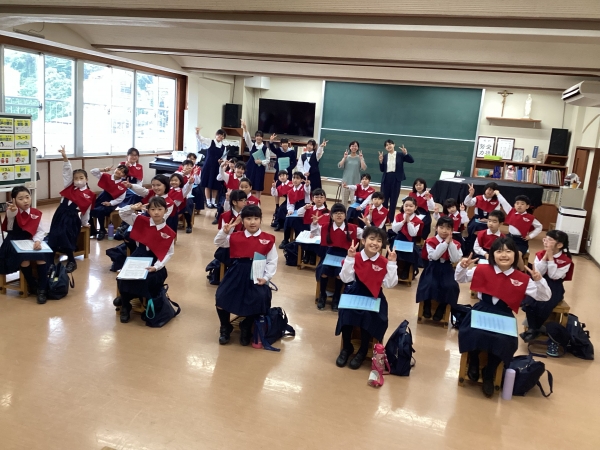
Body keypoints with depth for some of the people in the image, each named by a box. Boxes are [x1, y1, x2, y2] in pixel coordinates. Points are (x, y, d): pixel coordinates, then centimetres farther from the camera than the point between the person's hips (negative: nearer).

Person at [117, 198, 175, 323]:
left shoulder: (168, 233, -7)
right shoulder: (141, 221, 0)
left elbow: (169, 253, -8)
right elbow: (122, 214, 6)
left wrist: (157, 266, -20)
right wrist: (132, 208, -16)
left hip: (154, 263, -2)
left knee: (148, 281, -29)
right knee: (123, 279, -20)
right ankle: (125, 307, 4)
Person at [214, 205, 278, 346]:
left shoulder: (268, 239, -2)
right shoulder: (236, 237, 5)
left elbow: (272, 262, 0)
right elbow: (218, 242, 13)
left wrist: (265, 278, -10)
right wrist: (224, 231, -7)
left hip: (257, 276, -2)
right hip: (237, 274, 2)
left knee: (259, 300, -23)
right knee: (221, 297, -8)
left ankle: (246, 328, 9)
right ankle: (225, 328, 21)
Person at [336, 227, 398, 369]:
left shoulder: (384, 262, -7)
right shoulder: (355, 258, -7)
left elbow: (389, 284, -14)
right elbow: (345, 279, -15)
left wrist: (392, 263, -18)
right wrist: (349, 258, -21)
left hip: (374, 298, 0)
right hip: (354, 295, 1)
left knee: (368, 317, -26)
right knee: (346, 314, -25)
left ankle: (362, 351, 1)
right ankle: (346, 348, 3)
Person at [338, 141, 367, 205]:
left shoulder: (360, 158, 2)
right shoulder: (347, 157, 4)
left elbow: (364, 168, -9)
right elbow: (340, 166, -6)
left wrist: (361, 158, -13)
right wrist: (344, 157, -13)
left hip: (356, 182, -1)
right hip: (346, 181, 2)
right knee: (344, 200, 8)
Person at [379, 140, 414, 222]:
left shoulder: (400, 154, -1)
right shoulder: (384, 156, 5)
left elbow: (412, 161, -7)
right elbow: (382, 169, 6)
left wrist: (406, 153, -21)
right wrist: (381, 161, -9)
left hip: (396, 179, -2)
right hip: (386, 178, 2)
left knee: (393, 200, 4)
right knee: (384, 199, 6)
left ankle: (391, 219, 11)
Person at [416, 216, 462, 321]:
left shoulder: (455, 243, 2)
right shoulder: (430, 241, -4)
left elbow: (455, 260, -12)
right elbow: (434, 256, -21)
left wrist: (450, 243, -15)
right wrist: (445, 243, -18)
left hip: (447, 270, 2)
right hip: (433, 269, -2)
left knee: (450, 286, -25)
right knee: (430, 285, -29)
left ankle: (441, 308, 0)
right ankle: (427, 306, -1)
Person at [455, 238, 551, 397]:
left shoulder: (522, 279, -5)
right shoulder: (482, 270, -3)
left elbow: (545, 297, -3)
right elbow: (459, 279, 8)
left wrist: (539, 280, -21)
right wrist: (462, 267, -13)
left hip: (504, 316, 0)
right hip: (481, 311, 0)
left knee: (503, 341, -28)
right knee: (473, 334, -30)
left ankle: (489, 375, 3)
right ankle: (474, 363, 5)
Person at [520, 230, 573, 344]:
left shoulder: (566, 260, -10)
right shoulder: (540, 254, -1)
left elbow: (553, 276, -18)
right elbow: (538, 273, -11)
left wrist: (550, 257, -22)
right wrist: (545, 256, -18)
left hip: (554, 287, -3)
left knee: (544, 306, -28)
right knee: (528, 303, -25)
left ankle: (534, 329, -2)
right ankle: (532, 329, -5)